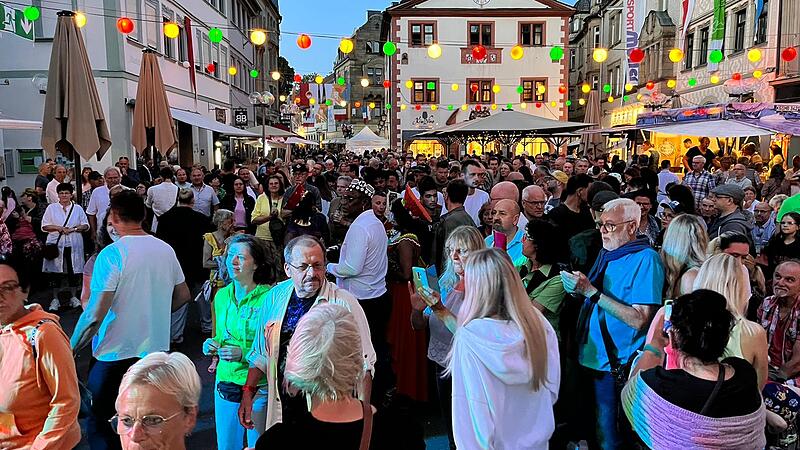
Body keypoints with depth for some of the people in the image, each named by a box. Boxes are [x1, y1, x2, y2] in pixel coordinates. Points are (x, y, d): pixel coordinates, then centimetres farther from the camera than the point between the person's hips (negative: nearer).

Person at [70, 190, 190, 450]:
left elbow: (95, 315, -19)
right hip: (156, 349, 6)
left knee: (97, 423, 10)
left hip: (115, 353, -6)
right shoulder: (166, 250, 2)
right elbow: (183, 295, 13)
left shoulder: (112, 254, -16)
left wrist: (71, 351, -6)